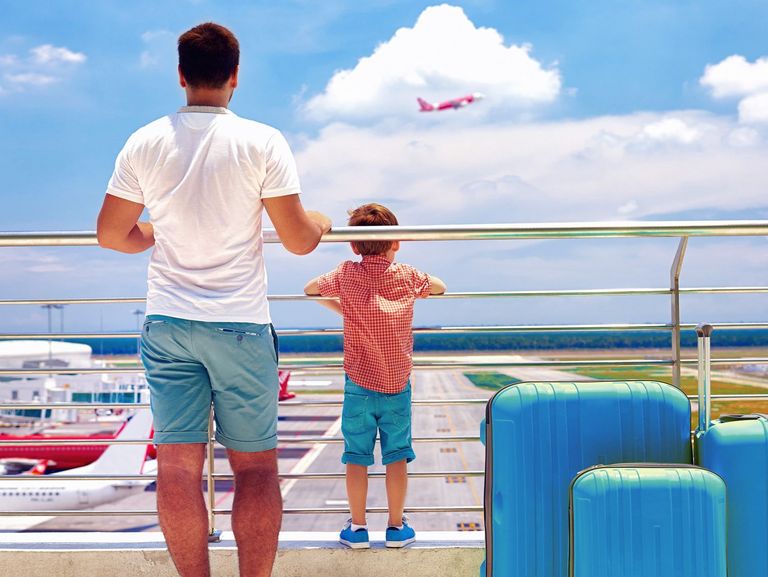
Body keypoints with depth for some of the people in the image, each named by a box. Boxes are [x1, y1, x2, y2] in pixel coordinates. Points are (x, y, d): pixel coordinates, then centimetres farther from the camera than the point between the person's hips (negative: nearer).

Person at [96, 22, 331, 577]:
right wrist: (321, 221, 15)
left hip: (168, 323, 3)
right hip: (240, 324, -2)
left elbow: (111, 233, 8)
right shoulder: (263, 142, -7)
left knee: (178, 464, 4)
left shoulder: (144, 143, 1)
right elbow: (299, 240, -7)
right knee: (256, 466, 7)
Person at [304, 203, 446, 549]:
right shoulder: (408, 276, 0)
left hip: (360, 384, -1)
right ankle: (396, 526, 14)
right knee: (396, 456, 9)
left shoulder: (347, 274, -4)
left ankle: (357, 527, 12)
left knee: (357, 457, 7)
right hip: (398, 384, 1)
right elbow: (440, 288, 20)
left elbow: (310, 288, 13)